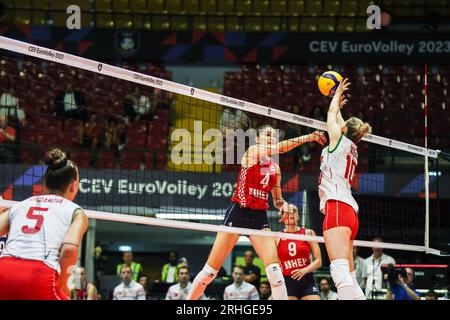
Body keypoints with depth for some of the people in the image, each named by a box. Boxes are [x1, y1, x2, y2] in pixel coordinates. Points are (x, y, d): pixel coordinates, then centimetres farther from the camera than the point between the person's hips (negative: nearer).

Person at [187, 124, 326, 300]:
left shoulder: (275, 167, 13)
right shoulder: (252, 151, -4)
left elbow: (276, 199, 19)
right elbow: (277, 148, -22)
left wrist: (283, 204, -5)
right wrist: (306, 138, -30)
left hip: (259, 217, 5)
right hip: (237, 213, -5)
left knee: (274, 268, -13)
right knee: (210, 270, -1)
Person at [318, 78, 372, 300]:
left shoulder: (340, 140, 2)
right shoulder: (351, 149, 22)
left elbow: (332, 114, 20)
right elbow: (337, 116, 42)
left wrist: (338, 95, 36)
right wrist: (339, 106, 57)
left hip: (336, 206, -9)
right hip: (349, 211, 9)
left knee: (340, 271, -25)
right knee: (349, 277, 7)